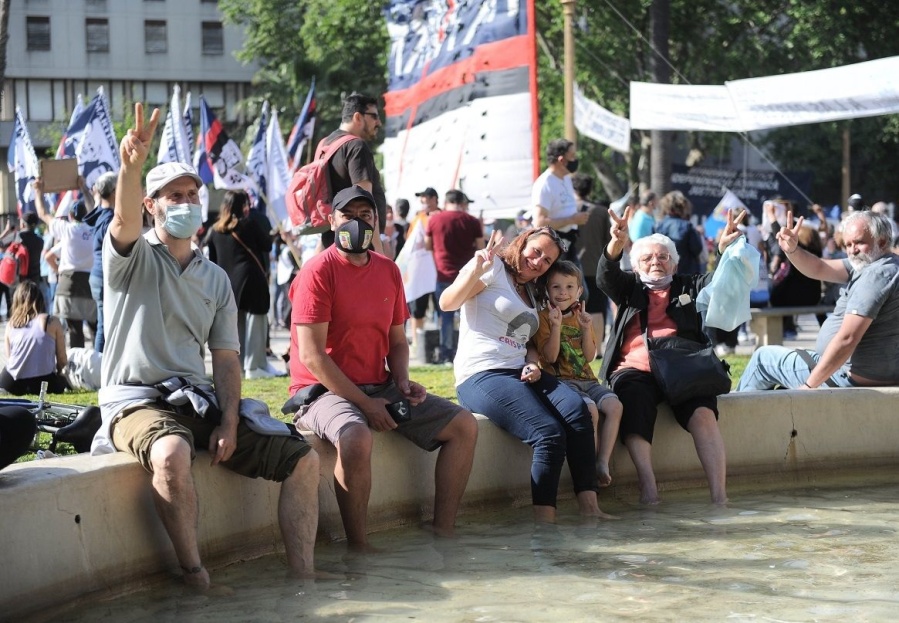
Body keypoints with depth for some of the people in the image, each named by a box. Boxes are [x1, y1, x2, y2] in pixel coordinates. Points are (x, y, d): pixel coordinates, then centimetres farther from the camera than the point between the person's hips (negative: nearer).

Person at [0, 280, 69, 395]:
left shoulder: (11, 325, 6)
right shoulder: (52, 322, -2)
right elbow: (62, 361, 2)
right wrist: (57, 373, 26)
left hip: (12, 385, 3)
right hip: (42, 383, -2)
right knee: (64, 381, 31)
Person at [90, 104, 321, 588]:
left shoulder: (216, 278, 16)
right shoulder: (132, 259, 1)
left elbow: (226, 358, 10)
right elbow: (125, 222, -24)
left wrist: (229, 424, -6)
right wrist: (132, 165, -45)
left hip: (200, 401, 6)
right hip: (137, 399, -6)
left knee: (303, 460, -8)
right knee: (172, 454, -40)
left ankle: (302, 576, -8)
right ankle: (193, 572, -25)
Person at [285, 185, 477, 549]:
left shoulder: (389, 271, 11)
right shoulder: (319, 271, -11)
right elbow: (312, 355, -16)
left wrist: (403, 381, -3)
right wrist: (364, 403, -17)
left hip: (379, 388, 8)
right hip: (325, 391, -8)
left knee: (464, 425, -1)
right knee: (356, 438, -39)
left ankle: (444, 531, 0)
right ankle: (358, 546, -24)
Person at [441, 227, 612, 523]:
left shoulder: (531, 293, 25)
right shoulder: (494, 268, 1)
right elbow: (447, 302, -12)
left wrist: (533, 363, 5)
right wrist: (476, 269, -27)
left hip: (519, 373, 7)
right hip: (481, 376, -7)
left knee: (576, 409, -24)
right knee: (550, 432, -29)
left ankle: (588, 506, -27)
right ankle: (544, 521, -28)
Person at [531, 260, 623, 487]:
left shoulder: (582, 316, 15)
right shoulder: (544, 317, 0)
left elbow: (589, 356, 7)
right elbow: (550, 356, -10)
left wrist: (586, 329, -7)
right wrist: (556, 326, -21)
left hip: (586, 380, 6)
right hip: (560, 380, -6)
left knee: (614, 405, -21)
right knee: (590, 409, -31)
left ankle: (603, 463, -18)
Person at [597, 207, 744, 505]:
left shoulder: (689, 287, 23)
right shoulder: (629, 288, 22)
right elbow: (606, 277, 2)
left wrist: (725, 250, -15)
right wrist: (617, 243, -19)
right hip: (635, 371, 0)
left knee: (703, 412, -29)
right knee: (634, 403, -35)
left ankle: (719, 493, -38)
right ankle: (648, 489, -42)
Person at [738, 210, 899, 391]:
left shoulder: (877, 274, -24)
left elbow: (846, 339, -28)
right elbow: (818, 269, 5)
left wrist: (809, 385, -23)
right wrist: (792, 250, -16)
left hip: (851, 380, -9)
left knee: (763, 357, 8)